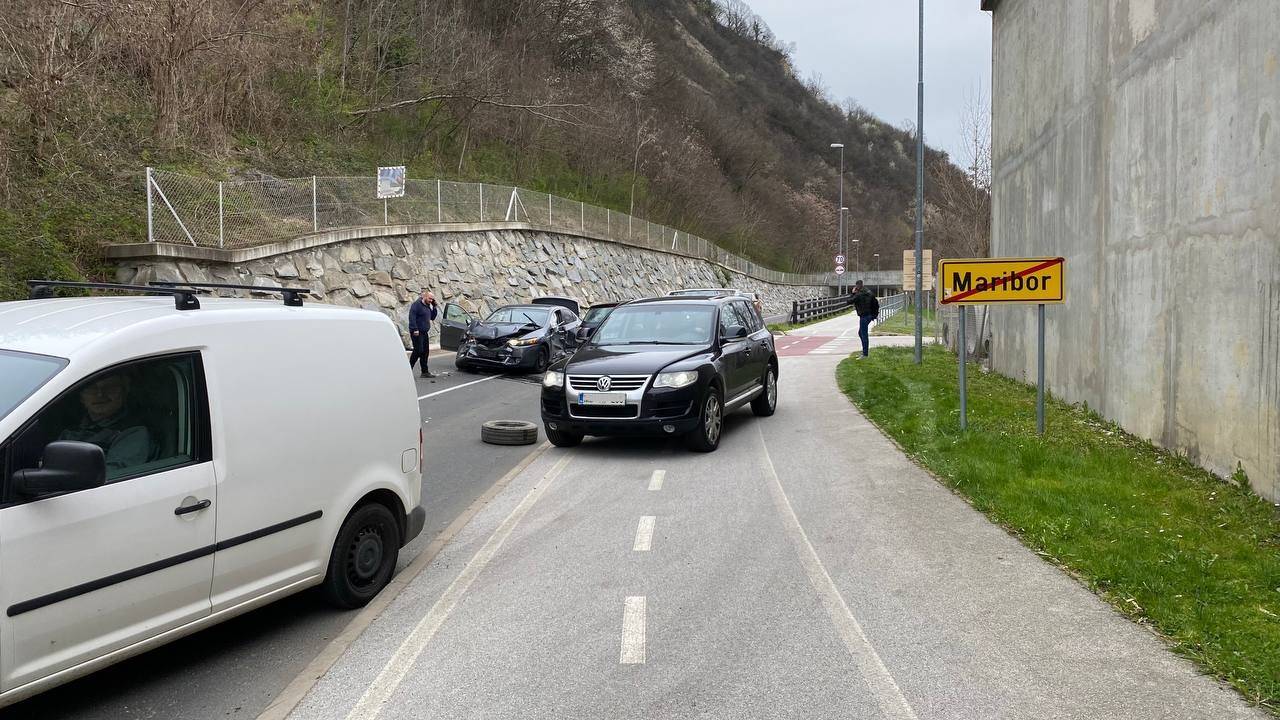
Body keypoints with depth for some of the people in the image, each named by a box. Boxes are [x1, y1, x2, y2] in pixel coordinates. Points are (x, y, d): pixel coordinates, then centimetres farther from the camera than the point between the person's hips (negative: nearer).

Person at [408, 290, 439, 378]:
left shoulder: (427, 306, 17)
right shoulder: (417, 304, -10)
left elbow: (432, 317, 23)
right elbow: (412, 317, -18)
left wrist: (434, 307, 11)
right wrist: (415, 329, -25)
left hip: (424, 333, 9)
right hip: (417, 333, -9)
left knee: (425, 352, 8)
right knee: (418, 351, -14)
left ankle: (425, 372, 12)